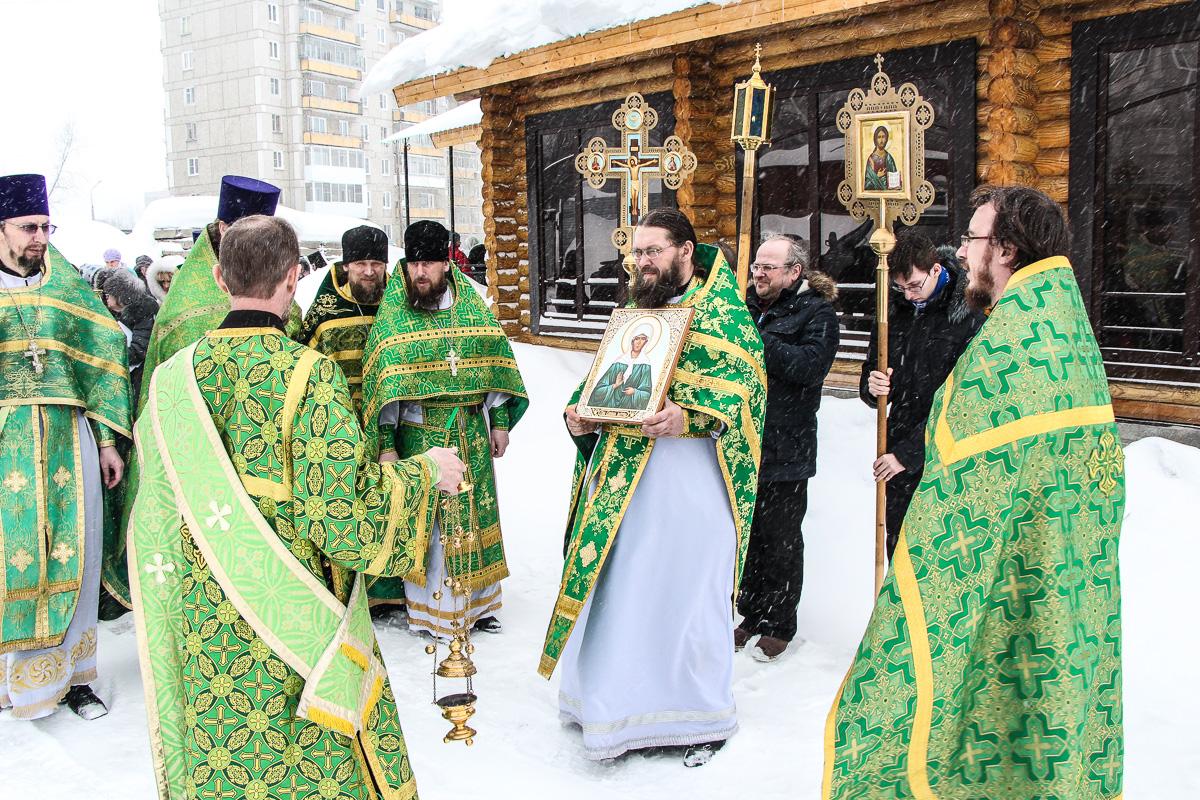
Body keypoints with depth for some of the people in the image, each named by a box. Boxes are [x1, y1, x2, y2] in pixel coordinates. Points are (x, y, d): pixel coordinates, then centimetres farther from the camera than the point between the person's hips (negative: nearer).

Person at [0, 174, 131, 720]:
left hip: (69, 441, 2)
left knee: (72, 554, 4)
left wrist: (108, 440, 6)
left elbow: (101, 362, 9)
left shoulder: (68, 288, 9)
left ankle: (71, 674, 17)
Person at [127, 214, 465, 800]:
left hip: (204, 629, 5)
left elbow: (155, 517, 7)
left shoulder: (173, 378, -1)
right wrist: (425, 471, -6)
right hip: (299, 621, -5)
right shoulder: (309, 374, -17)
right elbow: (345, 509, -20)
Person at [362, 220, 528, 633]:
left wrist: (499, 422, 7)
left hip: (472, 430, 3)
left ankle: (477, 600, 24)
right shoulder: (390, 316, -4)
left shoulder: (473, 306, 5)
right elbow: (380, 384, -5)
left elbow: (494, 366, 8)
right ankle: (425, 606, 15)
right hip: (419, 434, -3)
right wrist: (385, 444, -8)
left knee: (474, 510, 10)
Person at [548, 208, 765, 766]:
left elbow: (744, 383, -14)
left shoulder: (722, 311, -3)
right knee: (617, 590, 11)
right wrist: (580, 415, 3)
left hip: (690, 475, -6)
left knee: (686, 593, 3)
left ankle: (702, 715, 22)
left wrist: (689, 416, -28)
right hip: (621, 474, 6)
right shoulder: (634, 312, 17)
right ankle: (622, 702, 29)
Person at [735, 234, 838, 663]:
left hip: (785, 451, -6)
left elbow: (810, 367, -22)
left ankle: (779, 626, 23)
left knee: (780, 541, 7)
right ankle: (751, 614, 32)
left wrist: (756, 339, -21)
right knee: (746, 534, 16)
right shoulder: (749, 306, 11)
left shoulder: (817, 313, -6)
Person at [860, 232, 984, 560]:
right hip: (899, 463, 6)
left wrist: (908, 453, -15)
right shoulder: (896, 313, 9)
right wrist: (872, 388, -6)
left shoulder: (969, 316, -11)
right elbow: (871, 373, 19)